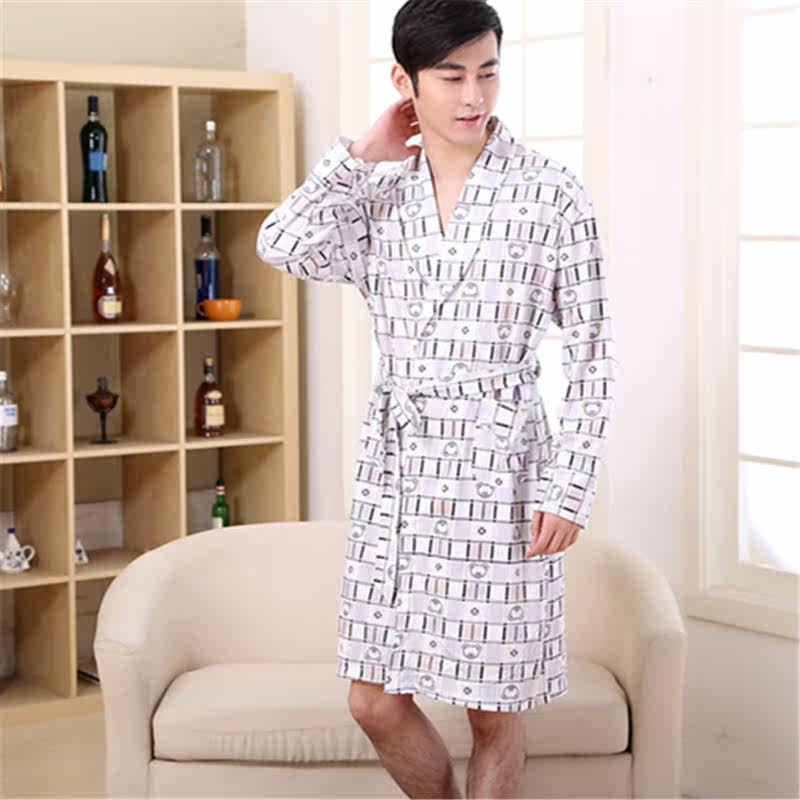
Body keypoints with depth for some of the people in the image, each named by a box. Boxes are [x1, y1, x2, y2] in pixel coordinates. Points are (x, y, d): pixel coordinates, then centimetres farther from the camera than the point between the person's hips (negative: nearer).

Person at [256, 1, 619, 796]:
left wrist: (570, 488, -10)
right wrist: (362, 153, -6)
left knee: (493, 707, 5)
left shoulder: (552, 192, -6)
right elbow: (283, 246, -14)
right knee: (374, 701, 8)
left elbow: (591, 352, -5)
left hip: (500, 475, -4)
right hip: (394, 472, 4)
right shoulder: (377, 193, 5)